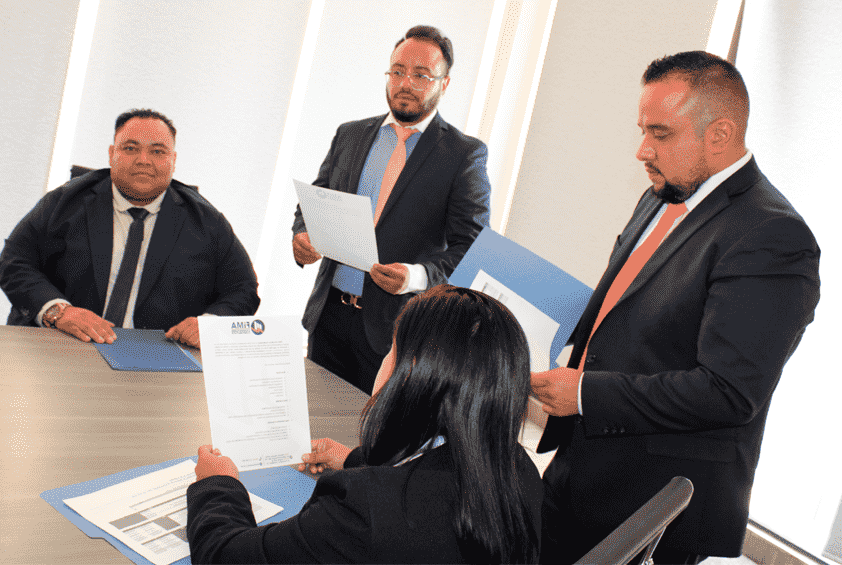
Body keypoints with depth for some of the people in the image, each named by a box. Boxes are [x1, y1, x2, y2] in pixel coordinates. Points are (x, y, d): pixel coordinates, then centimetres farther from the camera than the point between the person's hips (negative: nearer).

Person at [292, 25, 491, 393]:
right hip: (328, 316, 4)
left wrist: (417, 276, -27)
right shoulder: (349, 135, 11)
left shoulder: (465, 155, -3)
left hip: (396, 327, -4)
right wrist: (303, 236, -7)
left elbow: (472, 248, -9)